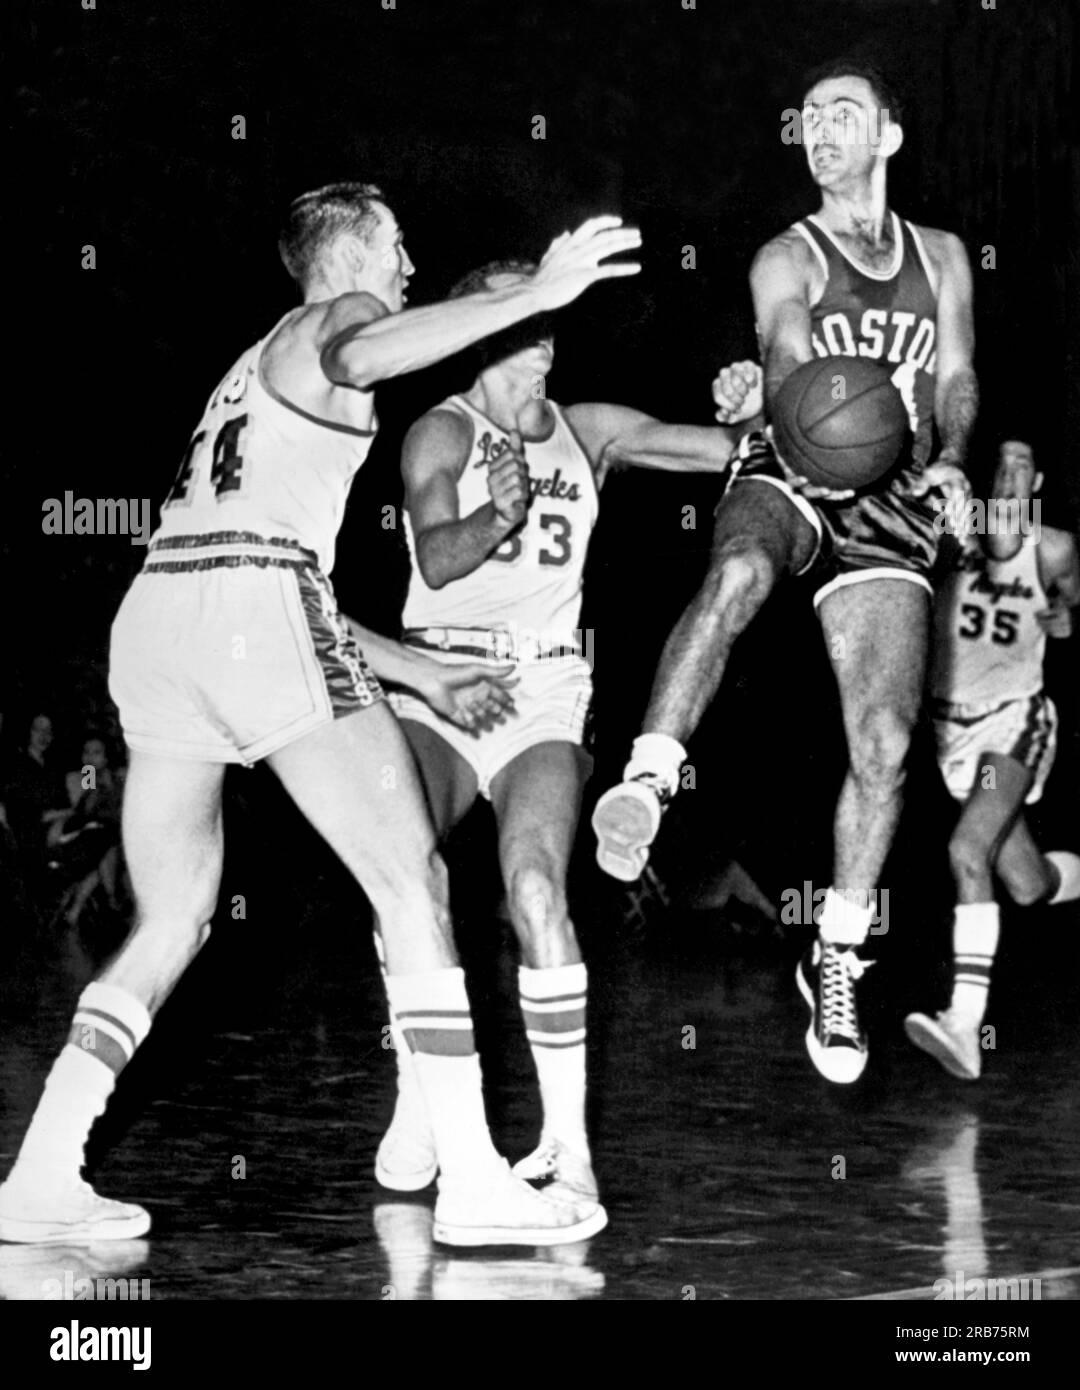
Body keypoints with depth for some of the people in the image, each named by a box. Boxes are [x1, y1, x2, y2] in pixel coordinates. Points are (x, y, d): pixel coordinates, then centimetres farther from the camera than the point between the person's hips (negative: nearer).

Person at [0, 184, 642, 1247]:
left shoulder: (257, 371, 36)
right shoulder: (334, 318, 9)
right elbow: (360, 356, -19)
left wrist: (419, 674, 38)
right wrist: (535, 293, -23)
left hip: (152, 612, 8)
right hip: (255, 611, -8)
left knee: (169, 927, 14)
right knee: (413, 883, -4)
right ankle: (473, 1185, -8)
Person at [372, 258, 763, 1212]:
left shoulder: (589, 434, 11)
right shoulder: (442, 435, -1)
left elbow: (729, 450, 13)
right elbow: (436, 558, -17)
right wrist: (499, 515, -36)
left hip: (543, 698, 2)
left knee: (535, 887, -23)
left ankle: (569, 1141, -20)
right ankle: (418, 1106, -13)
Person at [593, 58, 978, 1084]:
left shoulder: (941, 256, 17)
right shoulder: (789, 260, 6)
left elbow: (956, 378, 11)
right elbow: (793, 369, -11)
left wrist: (947, 461, -11)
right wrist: (759, 396, -35)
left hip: (892, 510, 3)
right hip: (793, 476, -2)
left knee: (885, 744, -8)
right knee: (736, 574, -41)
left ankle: (835, 963, 8)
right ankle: (646, 781, -45)